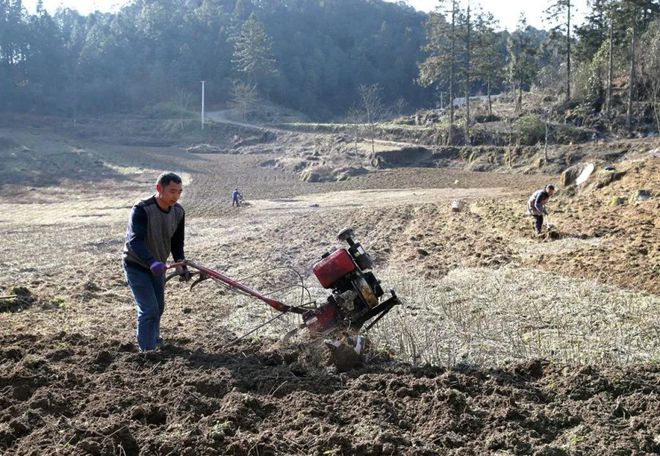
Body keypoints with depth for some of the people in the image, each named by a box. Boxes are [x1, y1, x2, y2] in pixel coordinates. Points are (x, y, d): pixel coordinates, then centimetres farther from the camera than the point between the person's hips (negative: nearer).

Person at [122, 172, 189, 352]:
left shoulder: (178, 212, -8)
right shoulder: (141, 210, -29)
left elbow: (177, 242, 1)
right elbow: (135, 241, -41)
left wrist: (181, 265, -15)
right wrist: (152, 262, -57)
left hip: (158, 266, 7)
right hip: (136, 266, -7)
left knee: (159, 307, 18)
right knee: (149, 309, -14)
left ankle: (154, 340, 42)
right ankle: (147, 351, -4)